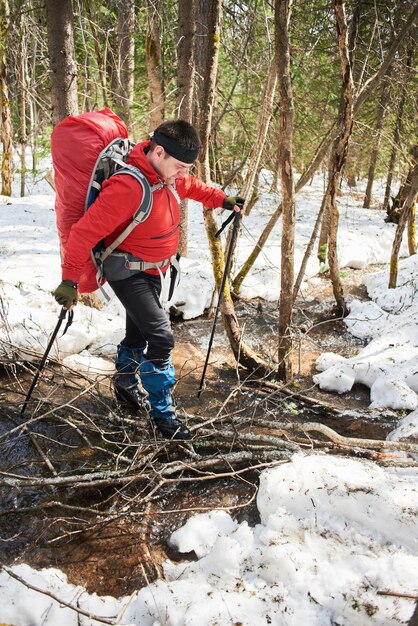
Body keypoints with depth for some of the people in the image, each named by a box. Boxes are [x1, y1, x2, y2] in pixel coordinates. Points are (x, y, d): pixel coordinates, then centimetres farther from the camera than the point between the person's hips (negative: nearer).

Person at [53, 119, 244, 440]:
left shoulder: (167, 172, -6)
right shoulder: (128, 187, -33)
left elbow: (191, 186, 20)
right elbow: (85, 232, -30)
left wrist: (222, 200, 15)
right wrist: (69, 281, -27)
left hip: (153, 269, 9)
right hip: (128, 273, -9)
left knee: (139, 330, 22)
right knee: (160, 336, -15)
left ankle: (126, 383, 47)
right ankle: (162, 411, 2)